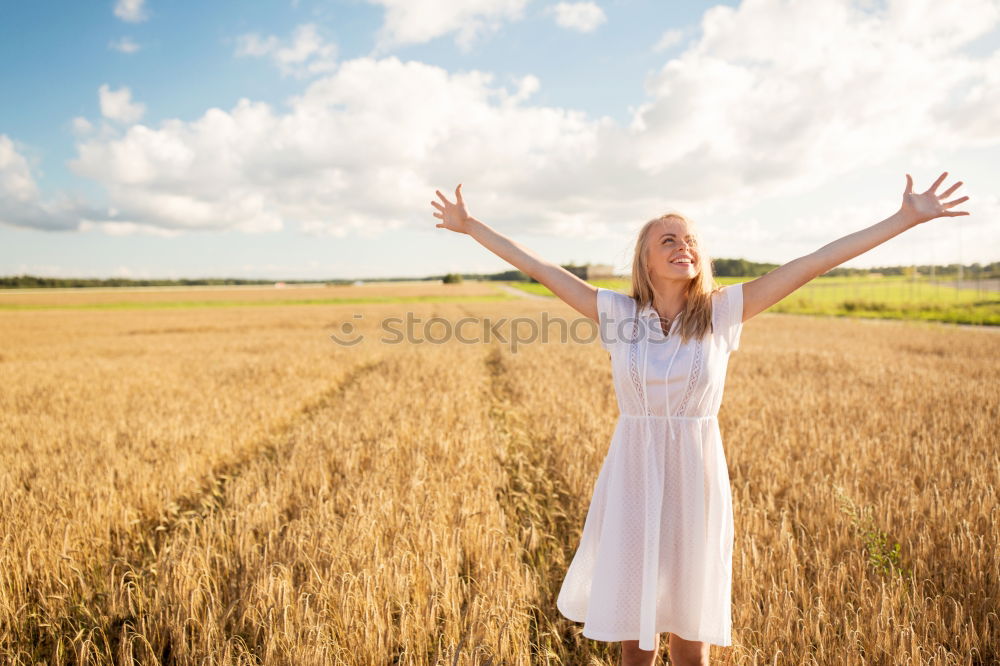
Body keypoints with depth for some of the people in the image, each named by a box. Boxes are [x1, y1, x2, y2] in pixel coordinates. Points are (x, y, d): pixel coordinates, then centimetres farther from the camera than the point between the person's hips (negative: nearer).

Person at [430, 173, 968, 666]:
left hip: (696, 484, 0)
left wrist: (905, 219, -2)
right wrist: (471, 226, 5)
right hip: (633, 483, 0)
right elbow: (539, 268, 1)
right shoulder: (618, 314, -2)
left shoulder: (721, 312, -2)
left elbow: (815, 262, -3)